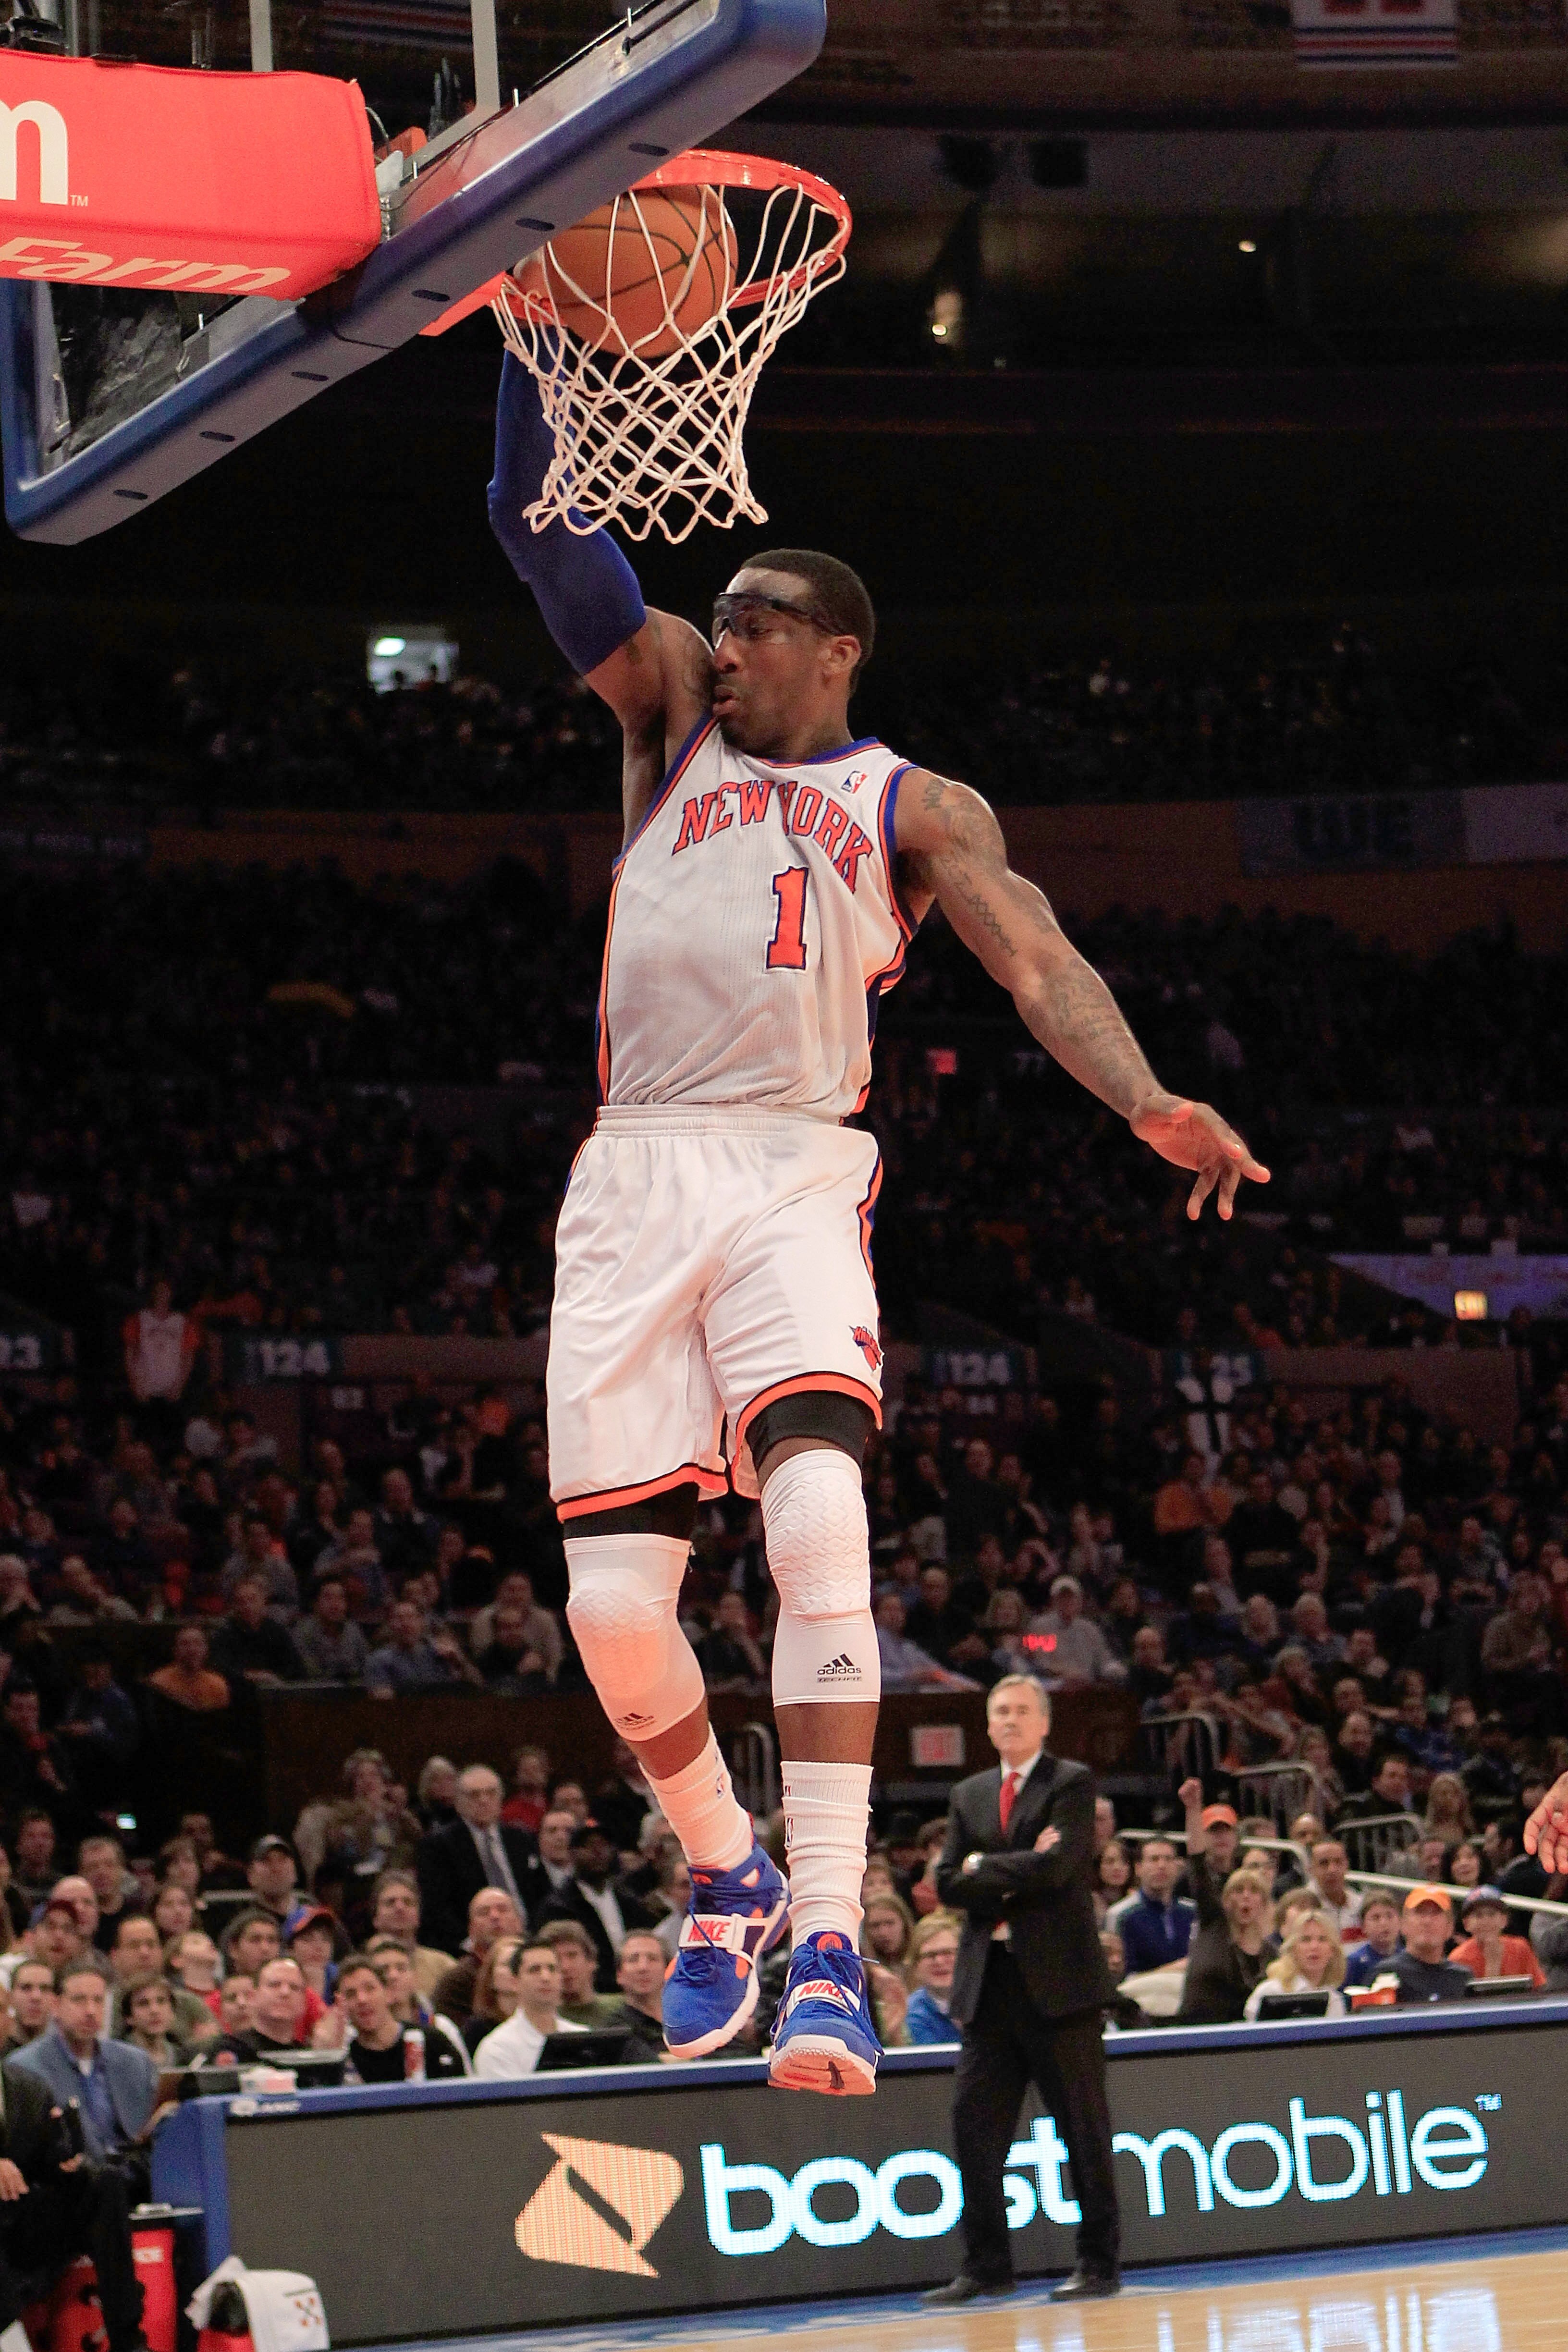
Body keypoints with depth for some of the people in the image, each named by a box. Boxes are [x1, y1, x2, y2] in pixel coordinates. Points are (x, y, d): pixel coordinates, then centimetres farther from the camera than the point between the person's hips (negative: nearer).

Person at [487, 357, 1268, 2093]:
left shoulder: (913, 809, 13)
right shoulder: (673, 716, 20)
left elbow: (1037, 960, -3)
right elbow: (543, 525, 11)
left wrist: (1146, 1100, -22)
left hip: (794, 1178, -3)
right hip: (631, 1179, 3)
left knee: (818, 1513, -26)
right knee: (613, 1596, -3)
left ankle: (828, 1950, -27)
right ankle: (728, 1886, 23)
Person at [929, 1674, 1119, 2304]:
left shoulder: (1071, 1784, 0)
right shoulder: (969, 1796, 17)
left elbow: (1056, 1866, -15)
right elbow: (949, 1883, 6)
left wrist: (985, 1867, -5)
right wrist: (1019, 1874, -9)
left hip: (1058, 1980, -5)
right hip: (990, 1984, 5)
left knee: (1082, 2128, -1)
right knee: (974, 2126, 2)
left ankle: (1099, 2264, 6)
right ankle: (986, 2268, 9)